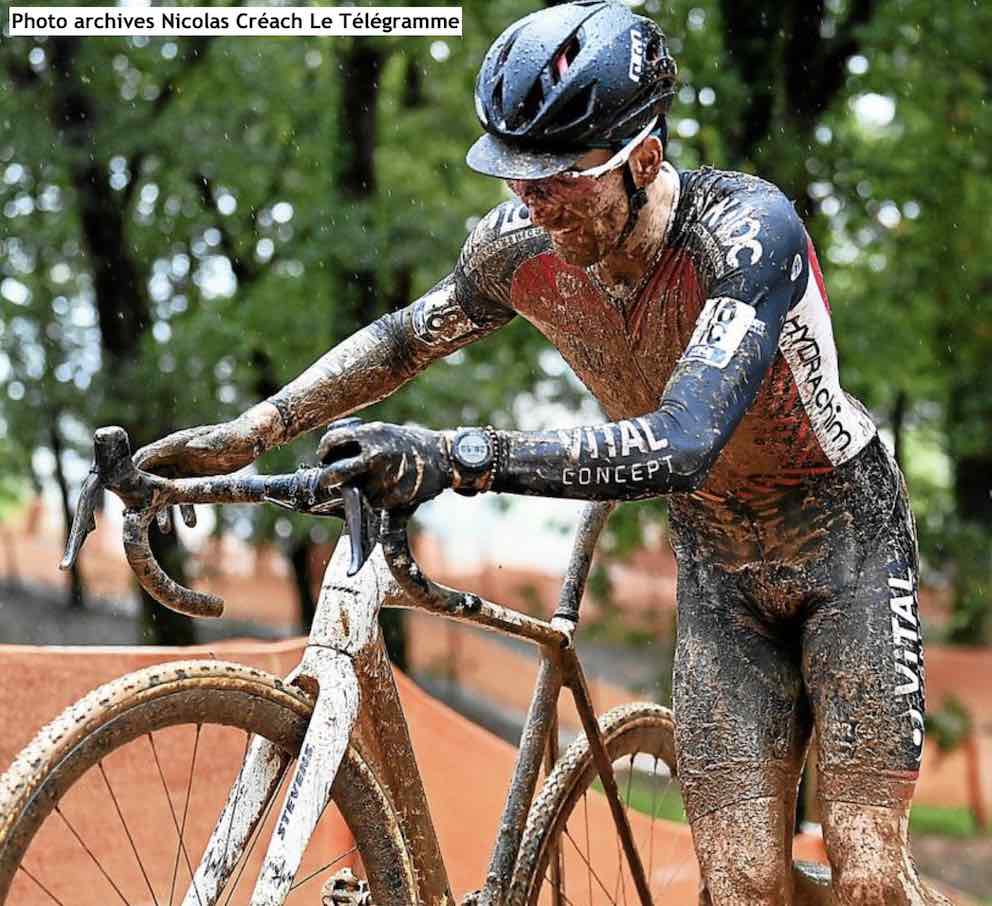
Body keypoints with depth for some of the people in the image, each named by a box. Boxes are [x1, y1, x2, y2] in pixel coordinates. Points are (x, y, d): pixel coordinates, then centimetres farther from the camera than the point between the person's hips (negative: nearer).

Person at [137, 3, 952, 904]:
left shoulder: (747, 226, -31)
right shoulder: (524, 245, -15)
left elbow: (683, 443, -44)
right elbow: (407, 338, 5)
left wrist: (459, 457, -52)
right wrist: (245, 434, -2)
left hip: (846, 537, -4)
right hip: (719, 562, 4)